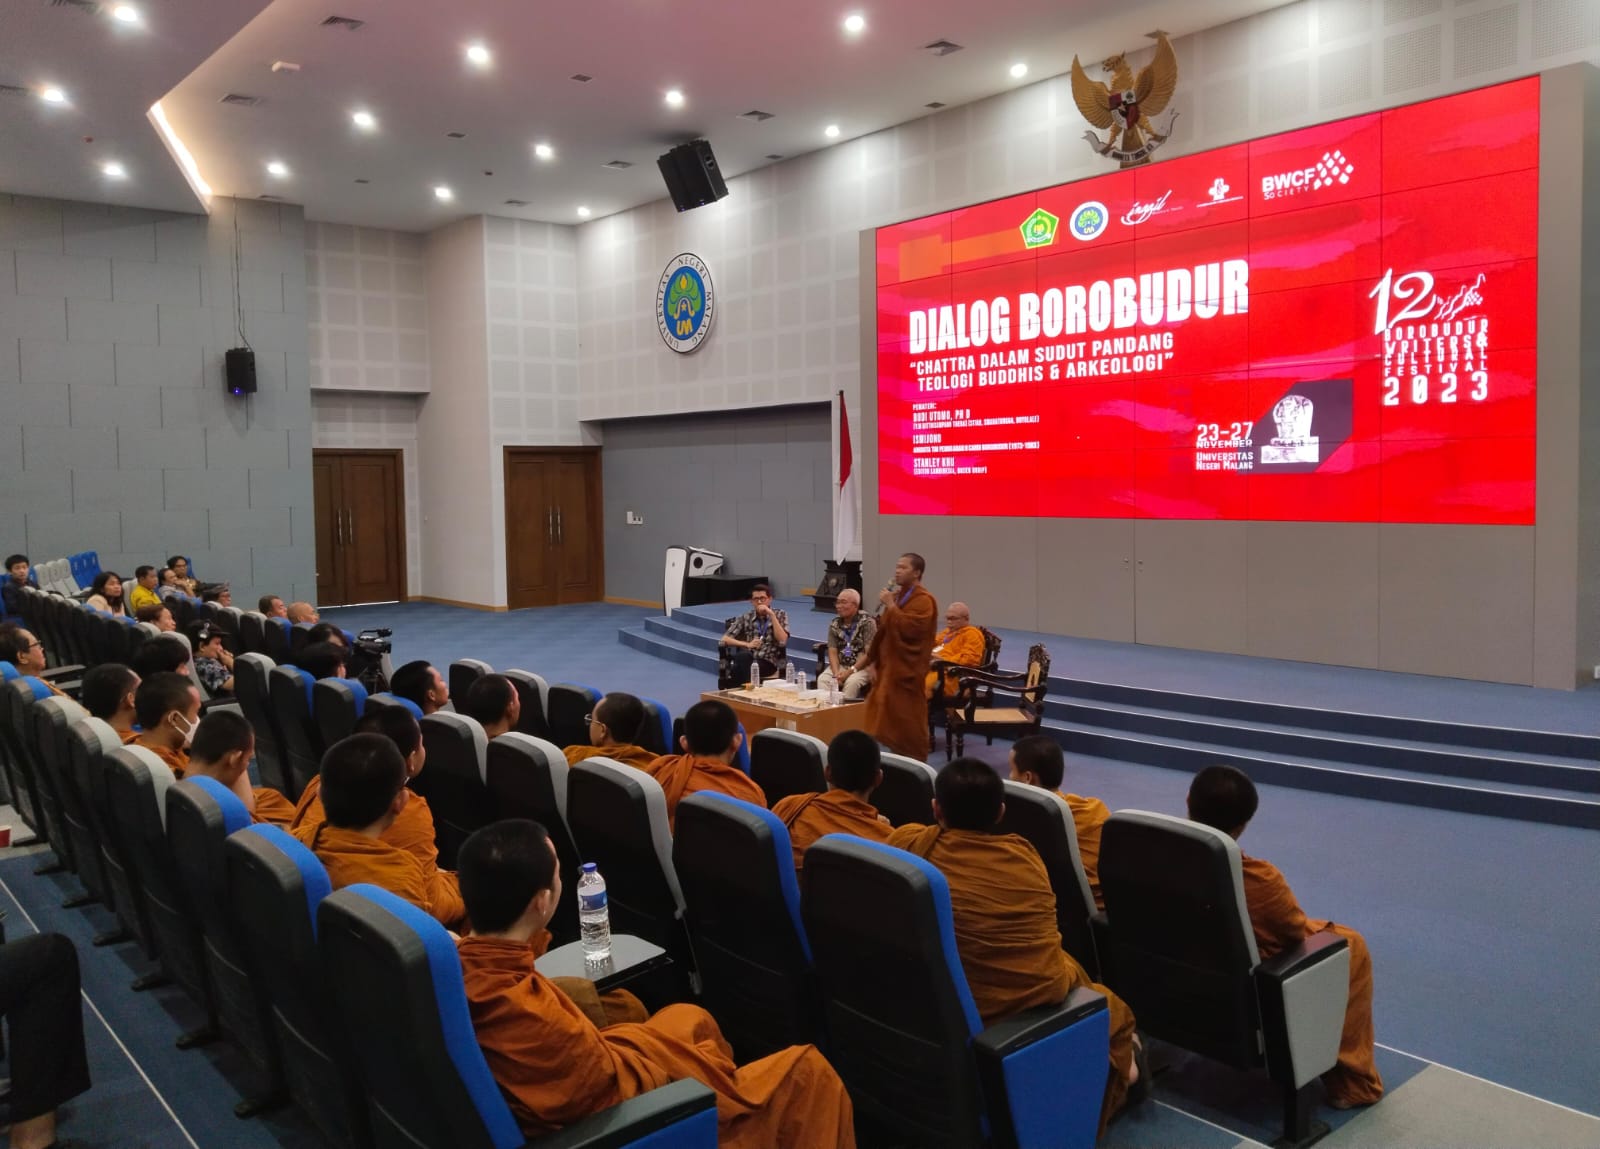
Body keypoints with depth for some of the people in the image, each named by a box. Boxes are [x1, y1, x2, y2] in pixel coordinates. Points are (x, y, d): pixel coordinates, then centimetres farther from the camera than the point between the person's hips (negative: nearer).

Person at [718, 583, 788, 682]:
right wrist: (747, 644, -8)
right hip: (747, 660, 2)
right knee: (743, 655, -35)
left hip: (768, 663, -2)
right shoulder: (745, 617, 14)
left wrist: (772, 615, -9)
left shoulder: (779, 615, 11)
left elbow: (782, 641, -6)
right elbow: (723, 640, 6)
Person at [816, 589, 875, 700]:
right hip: (840, 665, 4)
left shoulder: (867, 622, -7)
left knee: (852, 681, -34)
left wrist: (850, 671, -19)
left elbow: (869, 653, -12)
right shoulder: (834, 624, 8)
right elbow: (832, 652, 3)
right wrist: (836, 673, -16)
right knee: (823, 679, -25)